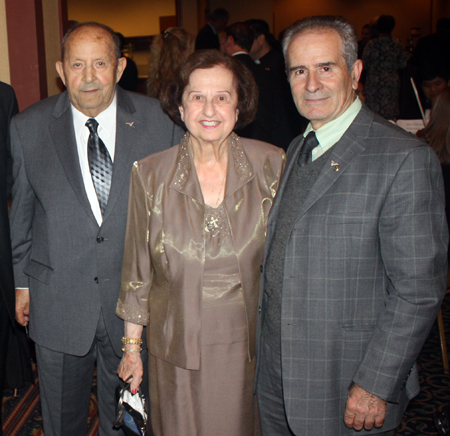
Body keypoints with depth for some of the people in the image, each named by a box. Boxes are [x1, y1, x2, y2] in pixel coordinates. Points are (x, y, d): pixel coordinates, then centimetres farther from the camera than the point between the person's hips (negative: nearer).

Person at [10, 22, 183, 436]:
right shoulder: (28, 127, -5)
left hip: (132, 298, 0)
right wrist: (22, 281, 9)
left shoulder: (159, 121, -8)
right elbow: (22, 210, 4)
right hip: (56, 301, 1)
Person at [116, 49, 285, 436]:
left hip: (250, 345, 1)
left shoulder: (271, 165, -8)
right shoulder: (150, 174, -8)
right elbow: (137, 269, 0)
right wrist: (132, 347, 4)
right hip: (178, 348, 0)